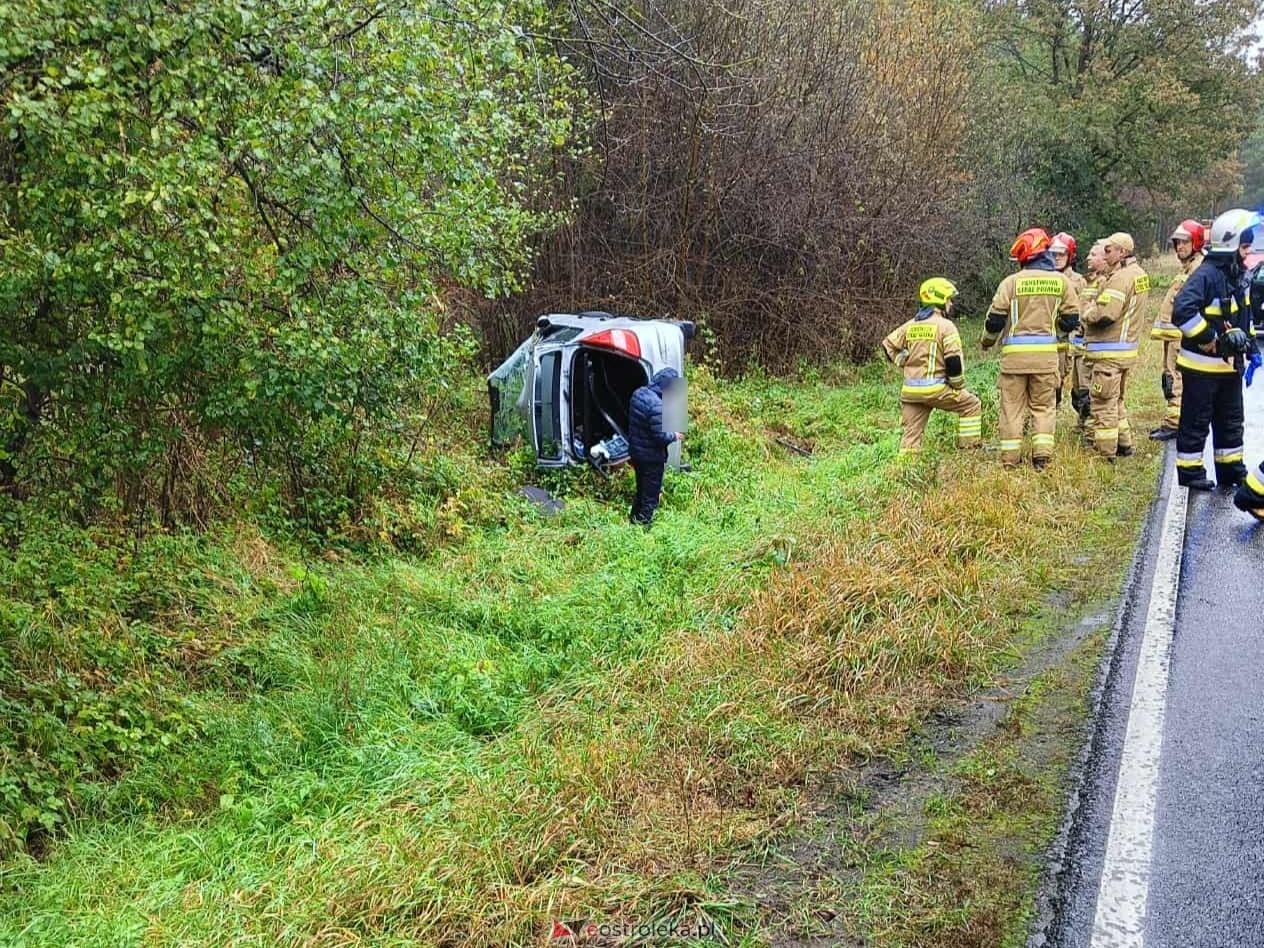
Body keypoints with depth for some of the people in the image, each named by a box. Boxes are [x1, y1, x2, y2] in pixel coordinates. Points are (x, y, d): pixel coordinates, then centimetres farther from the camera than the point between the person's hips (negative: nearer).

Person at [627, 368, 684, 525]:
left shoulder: (638, 393, -2)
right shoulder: (657, 405, -29)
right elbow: (660, 436, -27)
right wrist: (674, 436, -7)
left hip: (635, 451, 8)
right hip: (651, 457, -8)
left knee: (641, 489, 26)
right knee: (650, 495, 8)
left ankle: (635, 517, 39)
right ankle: (644, 523, 18)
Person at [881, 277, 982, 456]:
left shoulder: (910, 325, 12)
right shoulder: (945, 326, -7)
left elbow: (888, 345, 16)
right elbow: (954, 361, -11)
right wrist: (958, 386, 3)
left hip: (910, 391, 6)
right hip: (935, 388, -6)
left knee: (911, 433, 11)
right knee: (972, 405, 12)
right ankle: (968, 446, 12)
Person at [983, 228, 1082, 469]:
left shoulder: (1011, 282, -5)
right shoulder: (1061, 281, 3)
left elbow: (995, 319, -3)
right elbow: (1071, 320, 6)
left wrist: (987, 341, 16)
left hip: (1015, 353, -2)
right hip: (1046, 352, 2)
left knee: (1013, 406, 6)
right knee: (1043, 405, 12)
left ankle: (1010, 458, 7)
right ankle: (1042, 455, 4)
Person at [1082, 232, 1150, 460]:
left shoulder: (1120, 277, -20)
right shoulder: (1138, 273, 12)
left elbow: (1105, 314, -27)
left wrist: (1087, 316, -8)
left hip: (1110, 350, -10)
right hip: (1129, 346, 10)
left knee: (1103, 403, -4)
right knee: (1117, 400, 22)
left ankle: (1105, 454, -1)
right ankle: (1124, 444, 29)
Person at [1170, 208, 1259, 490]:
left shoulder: (1235, 276, 10)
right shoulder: (1207, 275, -19)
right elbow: (1183, 311, -32)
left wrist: (1246, 341, 11)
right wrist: (1208, 339, -25)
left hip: (1229, 364, 9)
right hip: (1203, 365, -9)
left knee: (1230, 421, 17)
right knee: (1196, 421, 2)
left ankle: (1232, 471, 28)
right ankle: (1190, 472, 13)